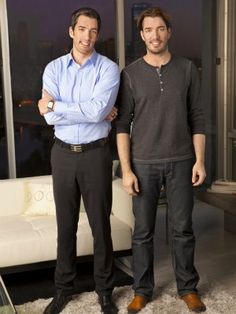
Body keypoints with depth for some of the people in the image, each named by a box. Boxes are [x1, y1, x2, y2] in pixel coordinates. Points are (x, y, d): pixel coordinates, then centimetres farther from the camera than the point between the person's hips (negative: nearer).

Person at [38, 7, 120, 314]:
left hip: (95, 154, -2)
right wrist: (94, 114, -16)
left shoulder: (108, 68, -5)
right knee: (66, 224, 12)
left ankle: (105, 289, 23)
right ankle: (64, 287, 27)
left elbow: (98, 109, -21)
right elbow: (50, 117, -11)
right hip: (63, 154, 3)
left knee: (101, 224, 6)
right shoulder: (54, 68, 2)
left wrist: (55, 106, -13)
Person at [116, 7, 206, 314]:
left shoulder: (187, 69, 3)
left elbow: (197, 118, 4)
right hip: (144, 164, 0)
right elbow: (122, 124, -2)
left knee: (183, 229, 9)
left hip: (180, 162, 1)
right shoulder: (130, 74, -1)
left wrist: (200, 160, -2)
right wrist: (126, 169, -7)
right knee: (143, 231, 8)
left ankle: (188, 287, 25)